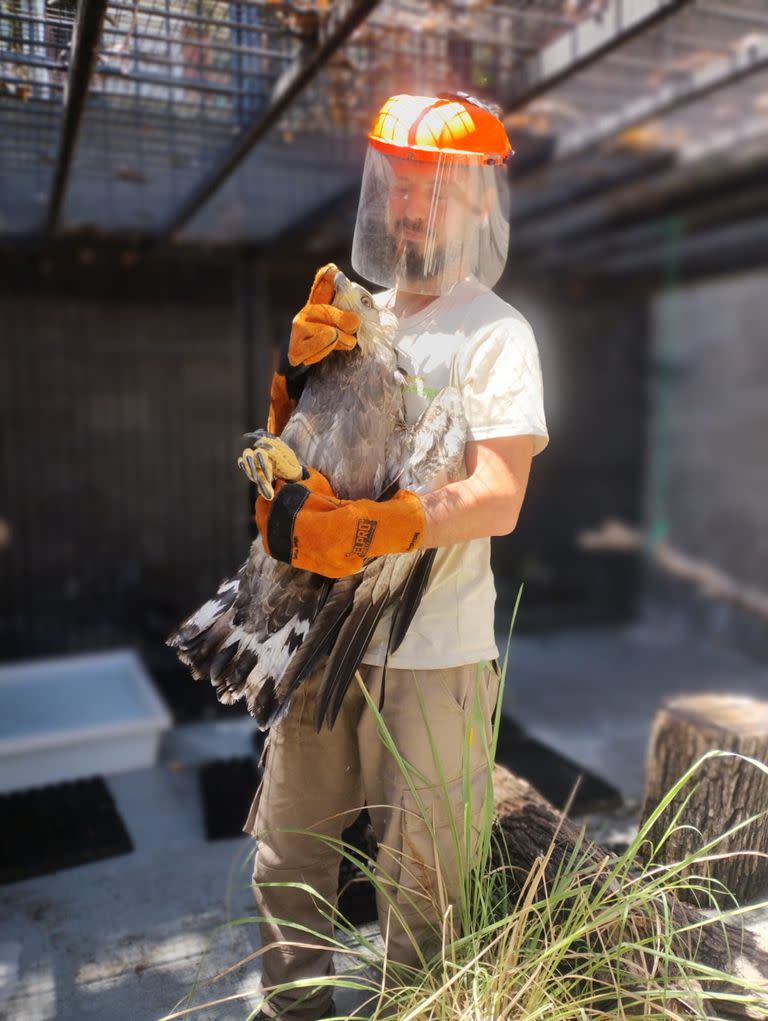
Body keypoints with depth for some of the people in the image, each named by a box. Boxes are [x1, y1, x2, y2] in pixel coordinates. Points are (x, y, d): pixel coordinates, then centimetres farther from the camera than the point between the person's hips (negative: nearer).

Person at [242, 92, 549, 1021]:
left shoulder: (495, 334, -6)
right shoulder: (356, 318, 13)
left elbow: (499, 500, -16)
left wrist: (370, 528, -29)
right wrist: (297, 367, -5)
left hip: (431, 652, -5)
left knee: (420, 883, 10)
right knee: (287, 857, 17)